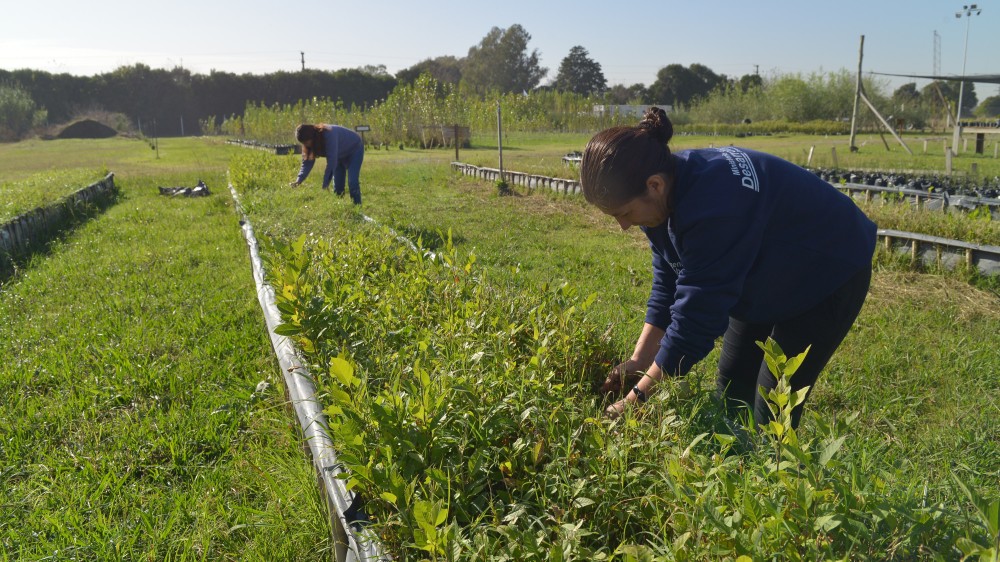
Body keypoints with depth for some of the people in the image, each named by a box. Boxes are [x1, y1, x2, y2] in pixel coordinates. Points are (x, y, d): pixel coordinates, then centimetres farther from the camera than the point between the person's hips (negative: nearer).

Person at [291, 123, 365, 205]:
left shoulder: (329, 135, -38)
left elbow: (331, 161, -40)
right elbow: (307, 162, -13)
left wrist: (325, 184, -40)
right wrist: (299, 180, -28)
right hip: (340, 155, 8)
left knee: (352, 182, -21)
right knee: (338, 186, 0)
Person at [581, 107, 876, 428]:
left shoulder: (713, 207, -42)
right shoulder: (668, 190, -15)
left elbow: (696, 316, -38)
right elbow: (667, 283, -7)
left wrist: (637, 399, -30)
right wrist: (639, 360, -13)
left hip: (829, 274, -8)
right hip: (764, 275, 8)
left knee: (772, 408, -7)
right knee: (732, 381, 10)